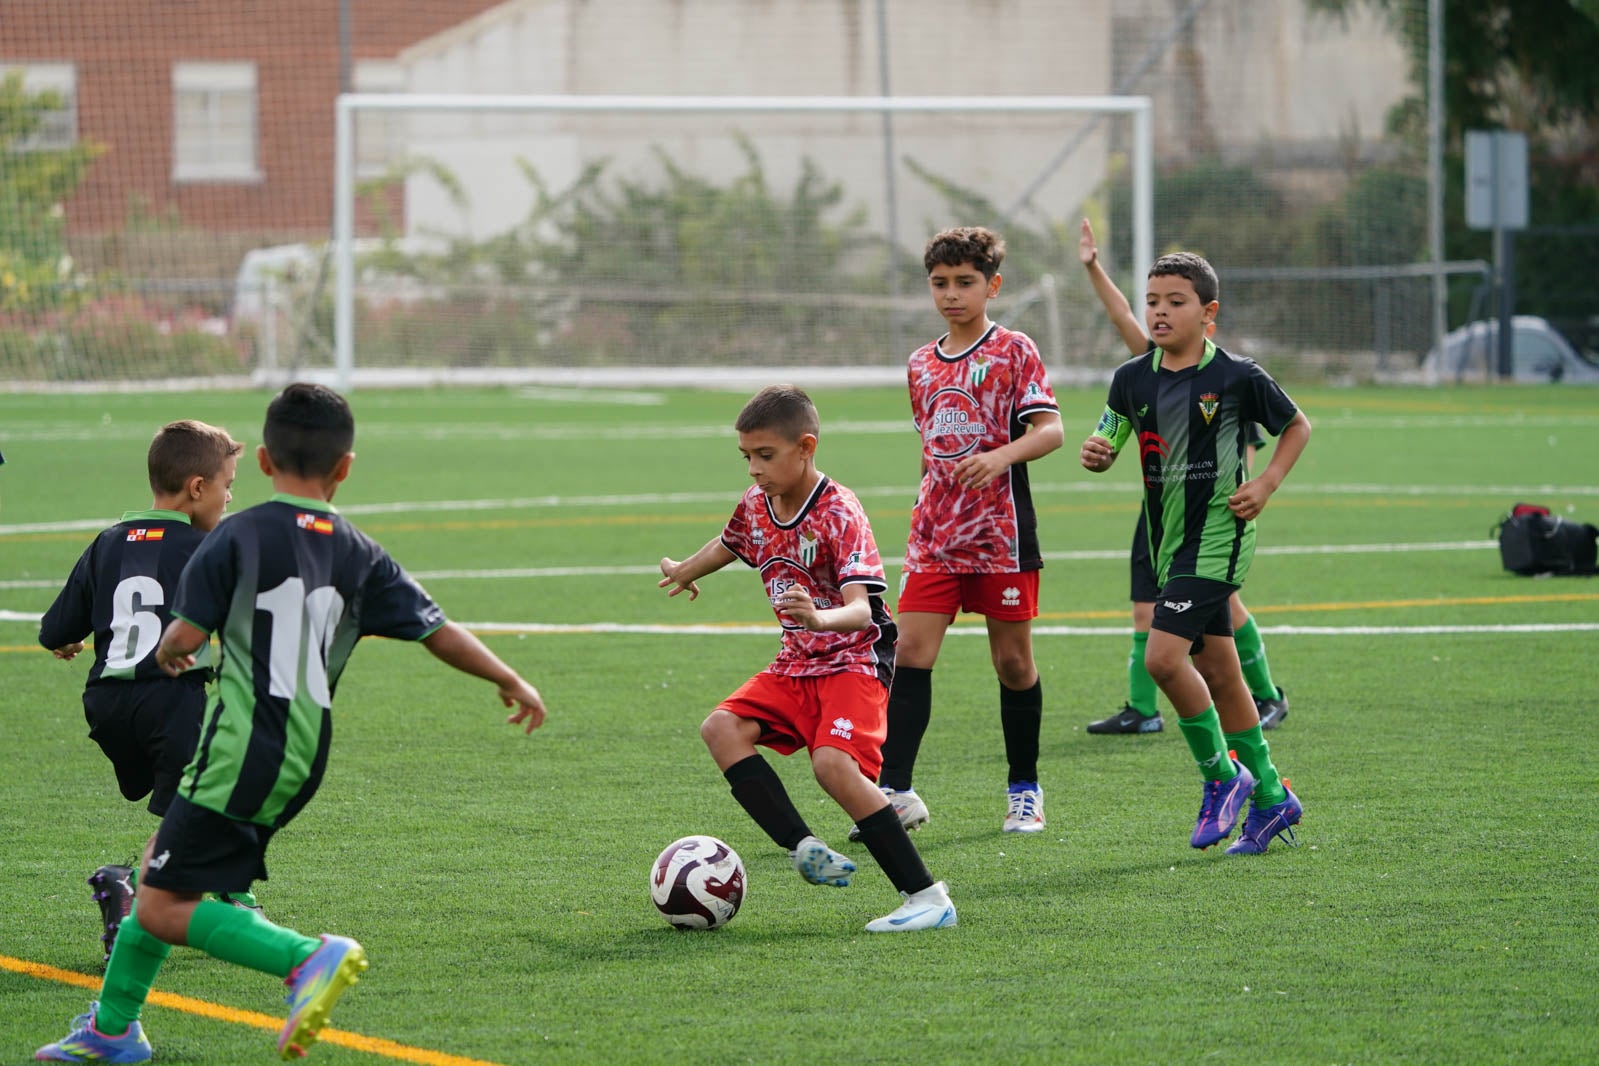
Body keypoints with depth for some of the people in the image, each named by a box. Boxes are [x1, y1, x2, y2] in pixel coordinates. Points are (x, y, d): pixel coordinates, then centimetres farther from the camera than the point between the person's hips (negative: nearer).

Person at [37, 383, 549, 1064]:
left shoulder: (239, 536, -7)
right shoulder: (360, 554, 7)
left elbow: (185, 634, -10)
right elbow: (437, 632, 8)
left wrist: (169, 653, 14)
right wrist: (511, 683, 22)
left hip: (244, 751, -7)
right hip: (306, 757, 7)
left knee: (163, 909, -6)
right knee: (158, 871, 22)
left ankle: (309, 957, -22)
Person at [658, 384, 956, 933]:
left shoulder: (839, 513, -19)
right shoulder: (755, 505, 3)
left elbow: (861, 607, -29)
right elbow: (730, 542, 29)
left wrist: (821, 618, -50)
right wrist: (684, 571, 48)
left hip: (855, 660, -8)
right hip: (797, 665, 8)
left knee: (834, 764, -29)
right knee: (722, 728, -15)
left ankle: (927, 896, -25)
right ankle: (805, 848, -22)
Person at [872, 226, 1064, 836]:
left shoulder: (1014, 351, -4)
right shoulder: (923, 364, 13)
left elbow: (1051, 429, -13)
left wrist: (999, 456, -30)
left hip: (1001, 532, -4)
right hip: (935, 535, 4)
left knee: (1012, 660, 4)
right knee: (911, 653, -8)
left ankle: (1024, 790, 18)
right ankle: (895, 791, -12)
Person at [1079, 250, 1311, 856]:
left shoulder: (1238, 378, -9)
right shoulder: (1132, 379, 3)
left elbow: (1297, 426, 5)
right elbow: (1106, 444, 10)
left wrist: (1266, 485, -7)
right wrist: (1095, 453, -13)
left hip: (1217, 539, -6)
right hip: (1169, 541, 6)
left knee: (1163, 656, -19)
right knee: (1217, 672, 11)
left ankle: (1222, 776, -1)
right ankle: (1270, 797, 23)